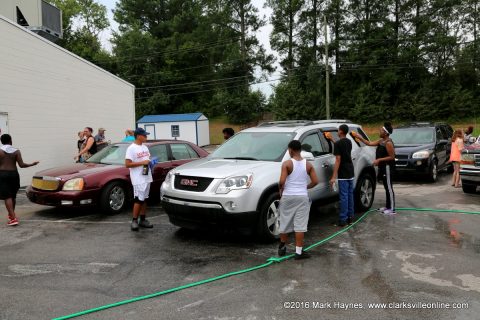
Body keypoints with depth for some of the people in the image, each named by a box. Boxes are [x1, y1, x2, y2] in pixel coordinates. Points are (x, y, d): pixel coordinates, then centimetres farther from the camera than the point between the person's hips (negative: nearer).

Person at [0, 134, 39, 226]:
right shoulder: (16, 151, 0)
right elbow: (21, 165, -5)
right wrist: (32, 164, 9)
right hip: (14, 174, 3)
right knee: (13, 196, 18)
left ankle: (13, 218, -14)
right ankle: (11, 215, 35)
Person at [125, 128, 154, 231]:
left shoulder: (145, 147, 13)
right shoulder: (131, 148, -11)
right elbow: (127, 164, -17)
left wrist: (150, 162, 1)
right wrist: (142, 162, -19)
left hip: (147, 177, 8)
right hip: (138, 179, -8)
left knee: (144, 199, 13)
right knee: (138, 200, -8)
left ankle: (143, 220, 20)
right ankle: (134, 221, 1)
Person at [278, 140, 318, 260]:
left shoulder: (287, 164, -9)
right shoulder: (308, 165, 1)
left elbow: (282, 181, -17)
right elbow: (315, 181, 0)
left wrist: (281, 188, 3)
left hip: (288, 196, -1)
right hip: (302, 197, 2)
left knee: (285, 223, 14)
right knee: (300, 225, 4)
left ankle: (282, 247, 26)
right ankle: (299, 252, 6)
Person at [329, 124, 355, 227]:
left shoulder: (338, 144, -14)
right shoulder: (349, 142, 10)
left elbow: (338, 160, -18)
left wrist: (334, 176, -18)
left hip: (343, 174, -8)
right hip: (350, 172, 8)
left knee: (344, 196, -6)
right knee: (350, 194, 13)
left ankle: (343, 220, -4)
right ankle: (350, 217, 20)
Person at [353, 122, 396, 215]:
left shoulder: (388, 143, -17)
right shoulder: (381, 141, 11)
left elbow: (392, 157, -19)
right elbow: (370, 143, 16)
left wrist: (379, 160, -20)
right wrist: (359, 137, 11)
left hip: (387, 167, -10)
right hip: (383, 167, 10)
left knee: (389, 187, -6)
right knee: (386, 187, 15)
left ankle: (392, 209, -1)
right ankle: (387, 206, 25)